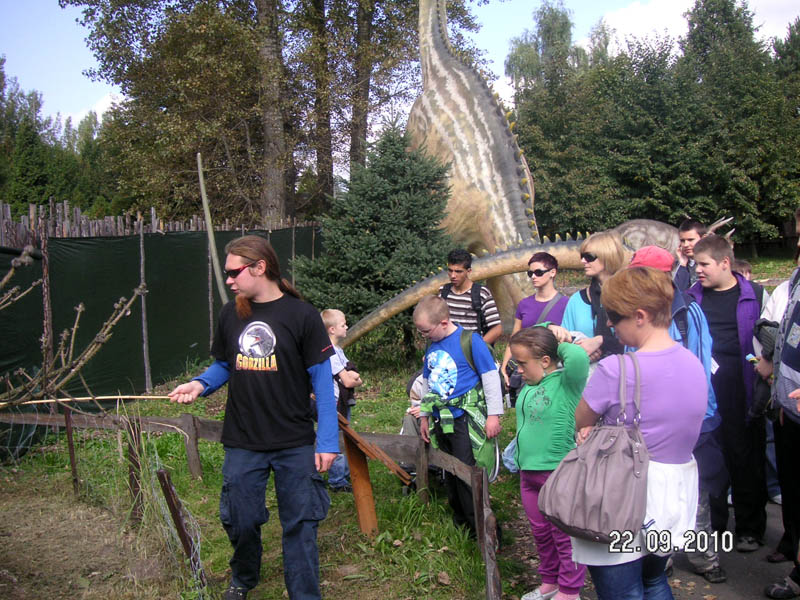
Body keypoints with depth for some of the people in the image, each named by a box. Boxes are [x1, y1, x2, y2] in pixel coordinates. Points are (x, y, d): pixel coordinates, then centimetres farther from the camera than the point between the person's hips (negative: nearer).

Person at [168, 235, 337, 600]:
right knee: (240, 520, 15)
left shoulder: (301, 314, -9)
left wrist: (328, 441, -11)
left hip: (295, 445, -3)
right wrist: (199, 384, -8)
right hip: (242, 444, 4)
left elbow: (321, 379, -7)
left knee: (299, 524, 4)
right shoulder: (230, 314, 3)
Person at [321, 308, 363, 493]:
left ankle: (345, 475, 31)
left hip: (345, 402, 10)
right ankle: (337, 482, 5)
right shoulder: (330, 352, -19)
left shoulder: (338, 350, 13)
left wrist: (352, 375, -9)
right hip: (336, 404, -10)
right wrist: (358, 381, 1)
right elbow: (347, 381, -19)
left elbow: (352, 375, 13)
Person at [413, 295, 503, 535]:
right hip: (441, 420, 7)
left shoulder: (470, 340, -10)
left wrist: (493, 415, -9)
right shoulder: (432, 347, 9)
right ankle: (460, 522, 28)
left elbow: (491, 377, -8)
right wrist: (424, 416, 23)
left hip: (465, 418, -7)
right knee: (450, 475, 14)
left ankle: (480, 528, 3)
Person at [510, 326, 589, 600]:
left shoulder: (566, 382, -16)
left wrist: (561, 345, -17)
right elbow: (527, 339, 20)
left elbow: (579, 356, -37)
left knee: (565, 536, 8)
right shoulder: (530, 382, 6)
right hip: (529, 472, 8)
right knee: (541, 532, 22)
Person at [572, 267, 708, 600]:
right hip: (676, 497, 8)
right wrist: (604, 428, -5)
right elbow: (665, 422, 6)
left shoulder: (615, 370, -24)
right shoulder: (694, 363, 0)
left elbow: (579, 422, -10)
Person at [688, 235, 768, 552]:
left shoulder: (753, 295, -2)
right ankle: (712, 523, 25)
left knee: (746, 458, 7)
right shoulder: (693, 297, 5)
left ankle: (750, 528, 21)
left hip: (741, 390, -2)